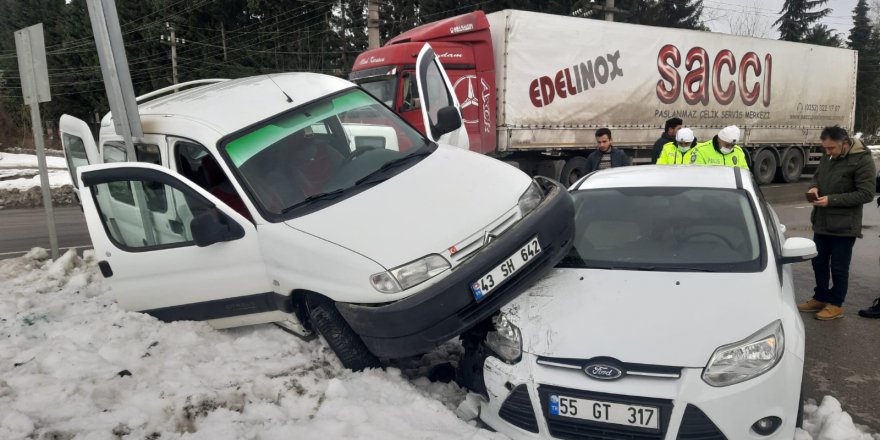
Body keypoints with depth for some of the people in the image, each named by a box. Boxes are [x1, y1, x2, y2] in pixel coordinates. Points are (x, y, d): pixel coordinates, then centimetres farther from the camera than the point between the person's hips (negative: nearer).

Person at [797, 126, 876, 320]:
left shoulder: (862, 160, -16)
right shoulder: (828, 156, 5)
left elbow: (866, 194, -18)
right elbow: (817, 175, 20)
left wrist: (832, 199, -23)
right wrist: (814, 187, -4)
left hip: (844, 225, -7)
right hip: (822, 221, 7)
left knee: (839, 267, 4)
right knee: (819, 262, 16)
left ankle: (836, 304, 18)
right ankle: (820, 298, 30)